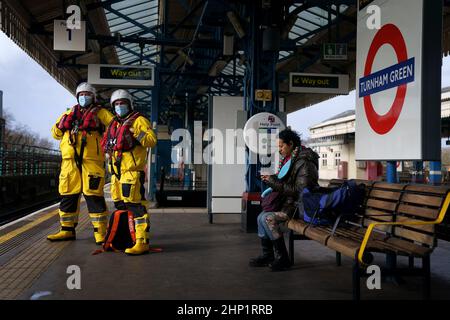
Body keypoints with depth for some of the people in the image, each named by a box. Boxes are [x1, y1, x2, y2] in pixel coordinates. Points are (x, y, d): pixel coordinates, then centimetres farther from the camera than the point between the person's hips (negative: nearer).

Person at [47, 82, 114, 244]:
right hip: (70, 160, 5)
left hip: (92, 160, -4)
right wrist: (63, 124, 4)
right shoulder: (69, 113, 23)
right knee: (68, 195, 8)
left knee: (94, 195, -8)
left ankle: (100, 232, -2)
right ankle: (67, 230, 20)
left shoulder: (101, 113, 12)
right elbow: (55, 133, 24)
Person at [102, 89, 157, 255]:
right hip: (116, 170, 9)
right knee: (120, 205, 14)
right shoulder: (114, 124, 23)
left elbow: (152, 140, -14)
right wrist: (108, 146, 13)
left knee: (135, 205, -14)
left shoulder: (139, 120, 0)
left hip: (132, 169, -9)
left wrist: (135, 133, -24)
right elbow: (107, 146, 35)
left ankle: (142, 242, -14)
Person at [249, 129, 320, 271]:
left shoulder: (304, 163, -17)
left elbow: (300, 190, -24)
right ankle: (267, 255, 7)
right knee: (262, 216, 0)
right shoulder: (288, 160, 12)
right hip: (289, 202, 10)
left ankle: (282, 258, -13)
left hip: (301, 206, -10)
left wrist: (275, 182, -21)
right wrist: (271, 180, 0)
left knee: (268, 218, -22)